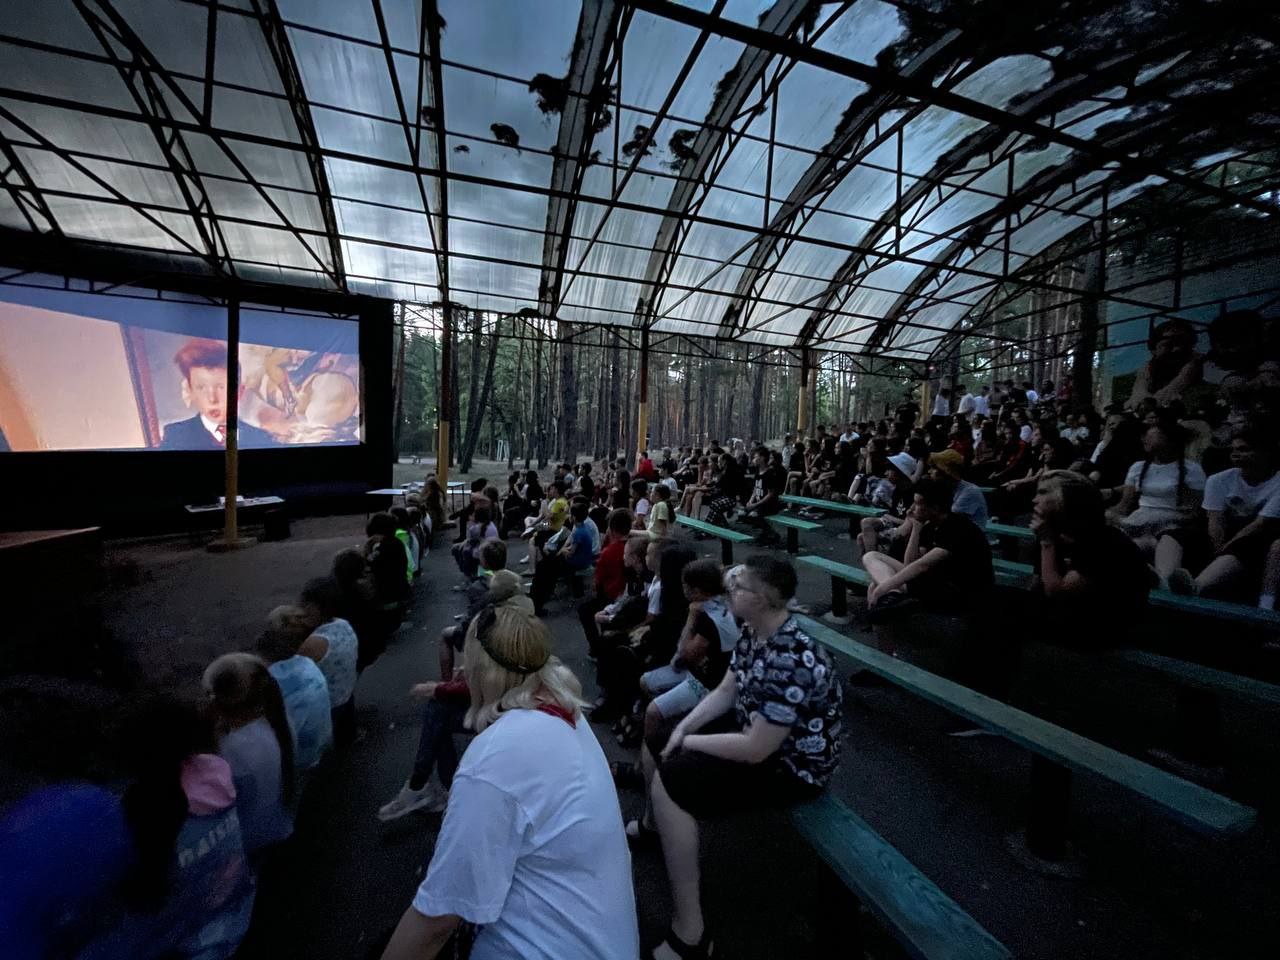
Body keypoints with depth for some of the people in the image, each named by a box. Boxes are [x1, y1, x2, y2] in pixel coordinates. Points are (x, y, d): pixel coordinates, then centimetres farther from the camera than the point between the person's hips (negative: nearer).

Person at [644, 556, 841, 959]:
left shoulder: (791, 662, -34)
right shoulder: (755, 632, -5)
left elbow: (754, 749, -31)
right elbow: (725, 692, 4)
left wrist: (690, 742, -17)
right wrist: (683, 727, -9)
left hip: (790, 764, -9)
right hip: (753, 729, 9)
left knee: (669, 784, -20)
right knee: (657, 745, 12)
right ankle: (660, 832, 38)